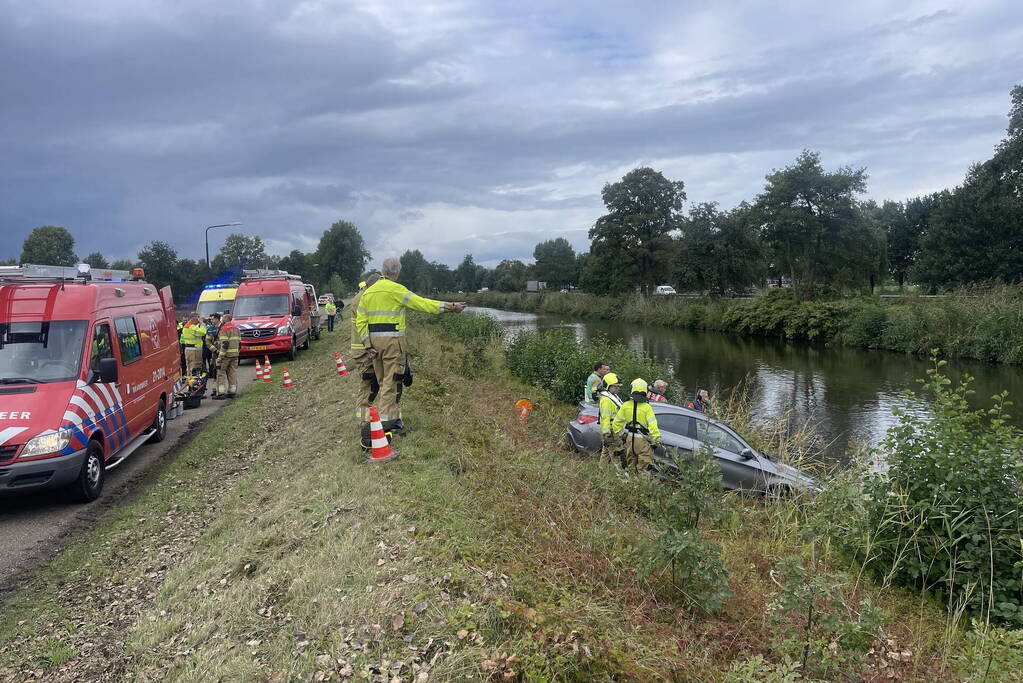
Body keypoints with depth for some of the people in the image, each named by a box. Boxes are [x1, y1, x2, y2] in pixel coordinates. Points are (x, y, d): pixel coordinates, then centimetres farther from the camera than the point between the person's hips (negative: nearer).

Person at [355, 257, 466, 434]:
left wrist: (368, 345, 7)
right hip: (392, 339, -6)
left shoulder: (368, 292, 11)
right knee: (390, 381, -1)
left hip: (374, 340, 7)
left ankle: (392, 417, 22)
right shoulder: (395, 289, -9)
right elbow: (422, 303, -12)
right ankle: (386, 421, 1)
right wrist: (451, 306, -8)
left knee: (383, 382, 15)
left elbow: (360, 321, 7)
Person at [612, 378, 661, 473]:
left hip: (629, 439, 4)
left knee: (630, 465, 18)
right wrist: (657, 439, -14)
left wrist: (615, 433, 19)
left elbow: (617, 422, 6)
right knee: (644, 467, -1)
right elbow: (652, 425, -17)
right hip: (642, 440, -4)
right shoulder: (647, 407, -11)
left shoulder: (625, 406, 0)